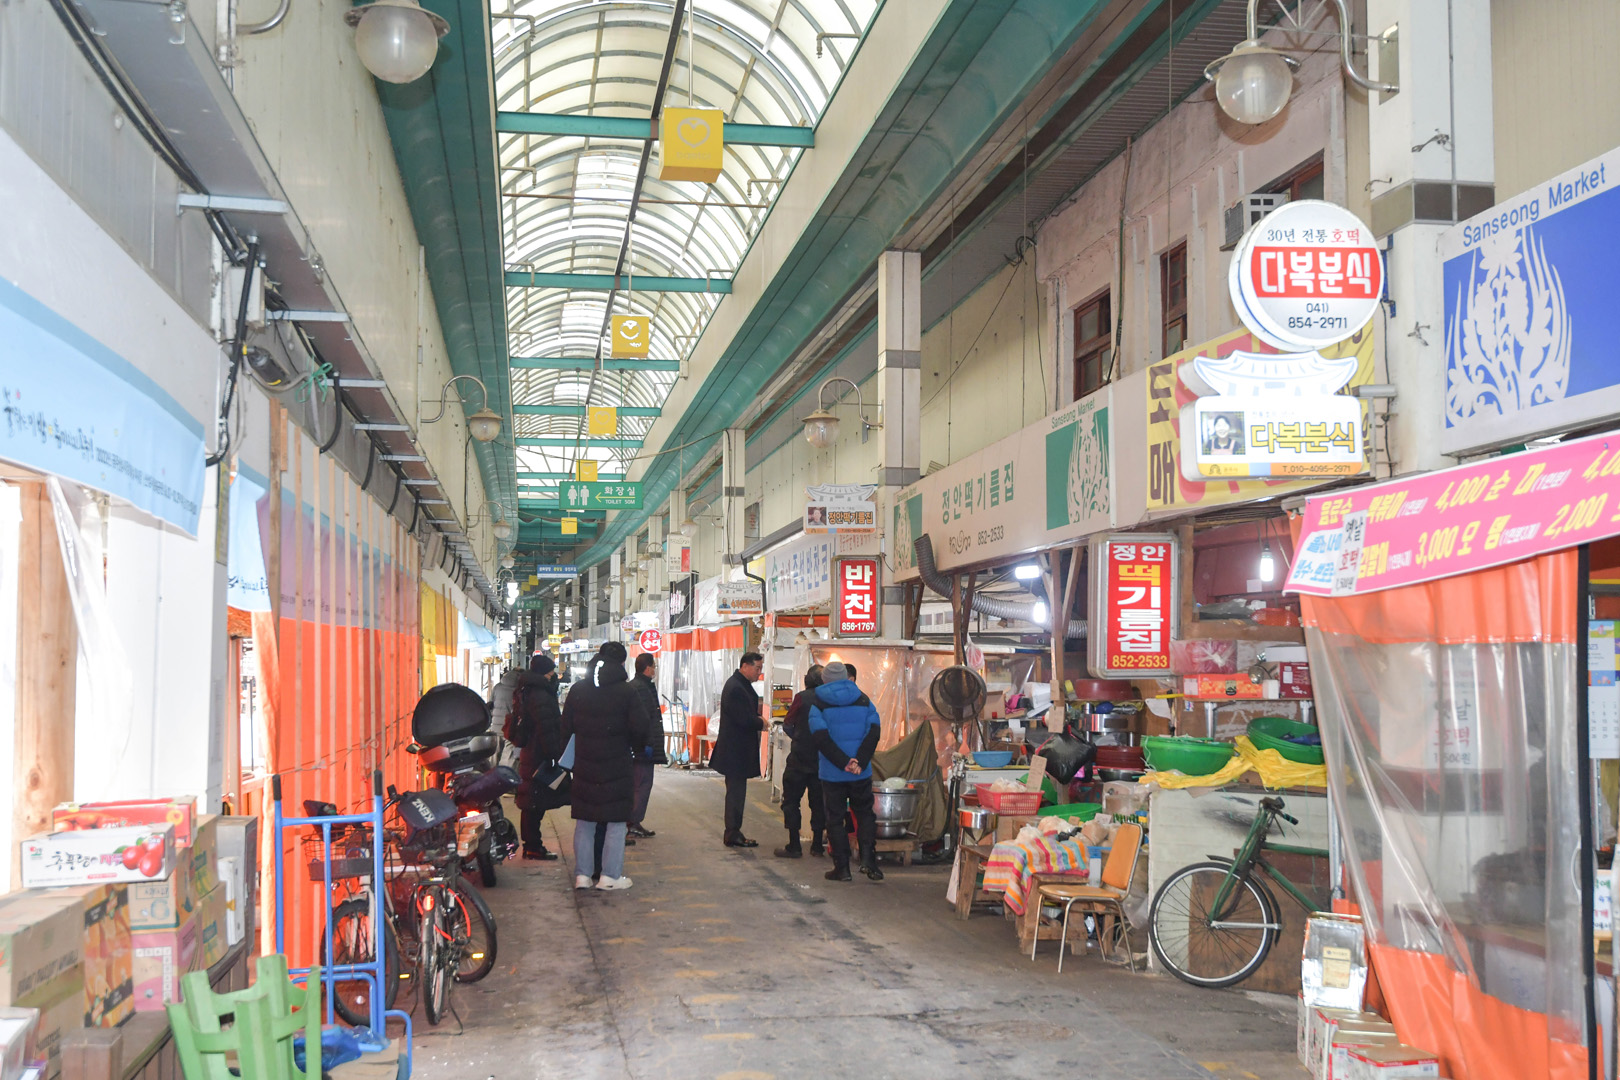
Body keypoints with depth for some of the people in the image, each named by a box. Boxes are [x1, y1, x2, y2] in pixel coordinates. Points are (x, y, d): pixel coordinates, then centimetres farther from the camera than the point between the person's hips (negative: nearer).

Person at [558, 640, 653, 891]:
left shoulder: (578, 690, 4)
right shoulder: (626, 691, -10)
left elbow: (565, 727, 7)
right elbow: (641, 727, -14)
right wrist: (634, 747, 6)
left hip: (584, 766, 4)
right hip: (618, 766, -4)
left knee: (584, 822, 11)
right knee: (616, 822, 4)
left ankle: (582, 874, 11)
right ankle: (610, 875, 3)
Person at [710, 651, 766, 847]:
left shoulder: (742, 685, 15)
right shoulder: (735, 688, -20)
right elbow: (744, 720, -24)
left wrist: (757, 720, 3)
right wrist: (761, 724, -7)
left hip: (737, 750, 11)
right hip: (735, 751, -11)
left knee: (736, 792, 15)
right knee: (736, 792, -4)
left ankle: (733, 833, 21)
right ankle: (733, 835, 1)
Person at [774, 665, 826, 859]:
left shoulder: (802, 697, -10)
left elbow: (787, 725, -1)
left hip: (800, 758, -4)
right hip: (822, 761, 4)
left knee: (791, 802, 5)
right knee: (818, 802, 14)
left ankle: (794, 847, 2)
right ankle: (817, 845, 18)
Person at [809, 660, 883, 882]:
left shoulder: (819, 704, -2)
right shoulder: (862, 700, 5)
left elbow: (821, 738, -15)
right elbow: (874, 731, -6)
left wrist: (844, 762, -17)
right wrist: (859, 762, -13)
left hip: (832, 773, -2)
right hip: (861, 773, 2)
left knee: (835, 818, 6)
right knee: (864, 813, 15)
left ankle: (842, 867, 6)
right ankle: (868, 859, 1)